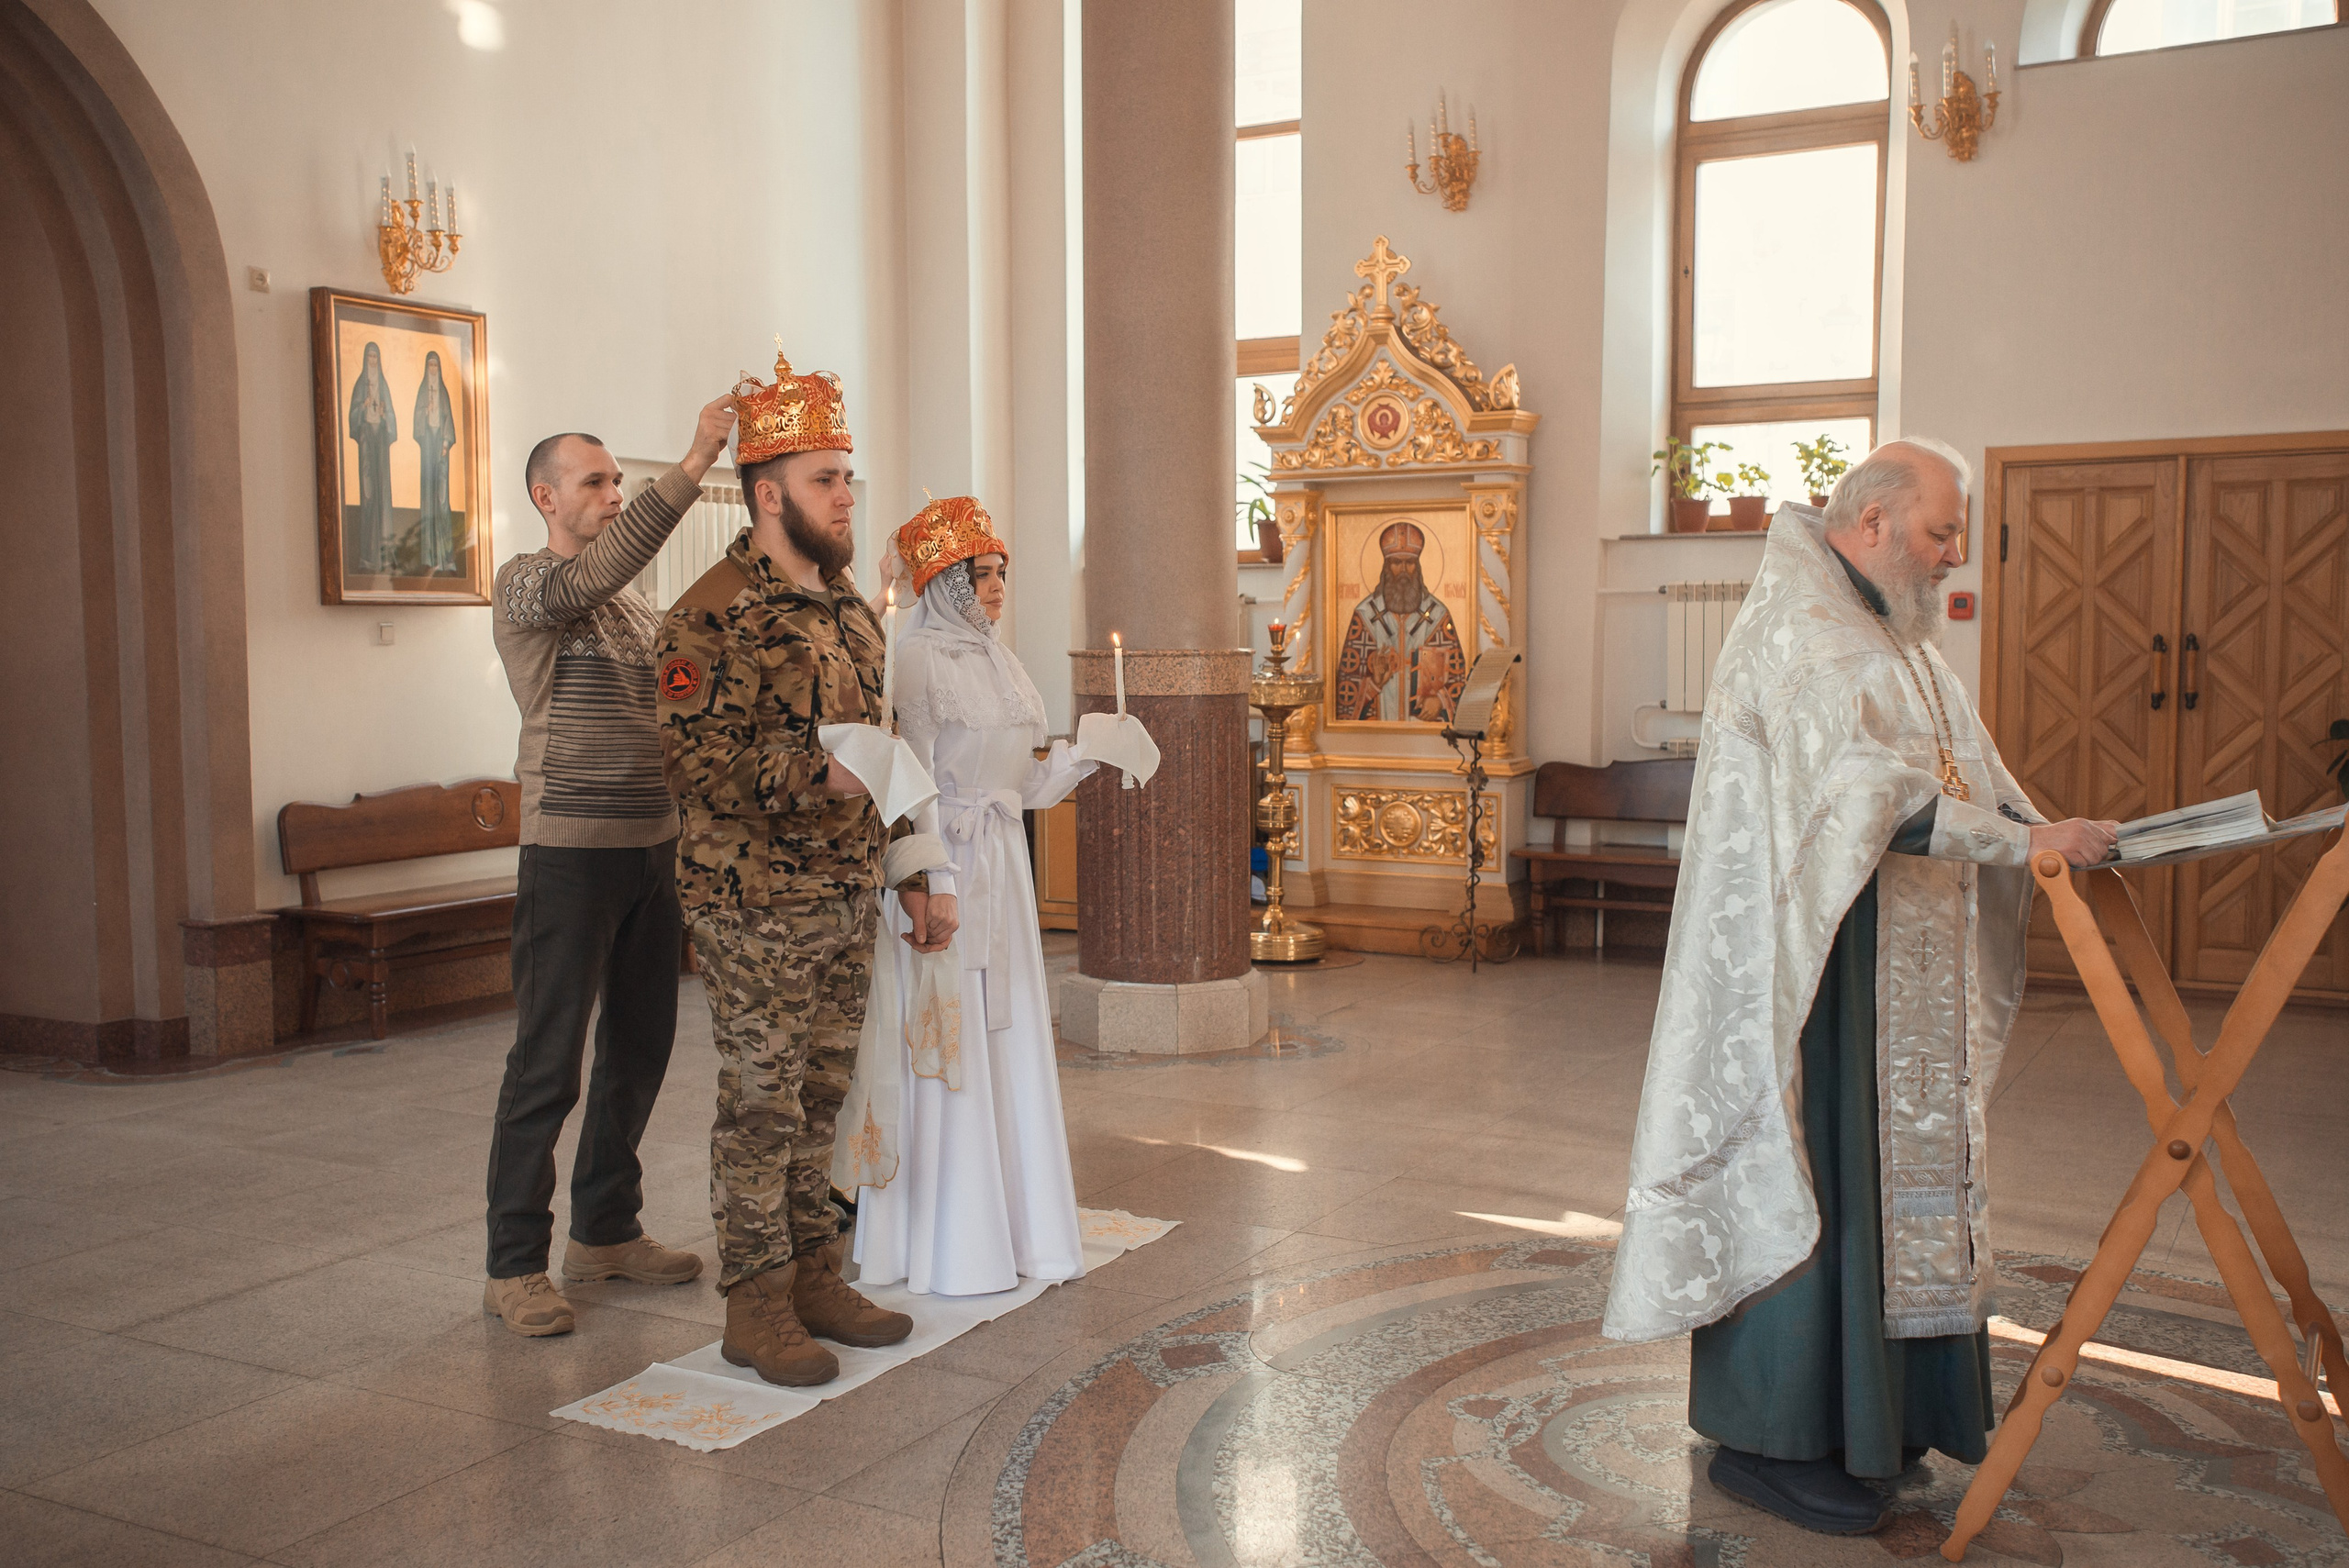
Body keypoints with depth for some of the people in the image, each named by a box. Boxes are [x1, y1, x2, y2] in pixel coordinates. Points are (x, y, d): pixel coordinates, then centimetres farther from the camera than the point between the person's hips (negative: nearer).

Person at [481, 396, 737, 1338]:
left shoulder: (635, 605, 18)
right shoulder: (525, 584, -7)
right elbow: (596, 571, -28)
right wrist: (694, 463, -33)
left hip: (654, 846, 8)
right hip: (571, 851, -8)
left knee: (639, 1048, 13)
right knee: (548, 1063, -4)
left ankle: (605, 1231, 27)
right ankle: (515, 1266, 6)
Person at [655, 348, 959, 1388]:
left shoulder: (848, 609, 13)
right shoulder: (714, 616, -12)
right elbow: (693, 756, -19)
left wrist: (914, 880, 16)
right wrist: (819, 775, -27)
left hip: (849, 899, 8)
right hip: (758, 903, -7)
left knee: (819, 1097, 14)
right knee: (761, 1103, 0)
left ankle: (814, 1280, 26)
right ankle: (756, 1308, 12)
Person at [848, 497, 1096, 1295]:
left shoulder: (995, 657, 14)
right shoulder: (917, 661, -11)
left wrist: (1088, 753, 5)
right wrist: (929, 890, -21)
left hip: (1001, 859, 8)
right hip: (944, 861, -8)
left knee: (1006, 1036, 12)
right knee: (947, 1044, -2)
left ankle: (1013, 1222, 23)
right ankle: (946, 1244, 9)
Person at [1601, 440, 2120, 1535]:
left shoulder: (1886, 636, 18)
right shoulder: (1801, 632, -14)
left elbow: (1964, 771, 16)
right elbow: (1877, 794, -25)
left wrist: (2050, 840, 2)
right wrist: (2024, 841, -24)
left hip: (1893, 968, 10)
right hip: (1814, 960, -10)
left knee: (1888, 1174, 12)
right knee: (1803, 1180, -5)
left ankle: (1866, 1414, 21)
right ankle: (1771, 1439, 4)